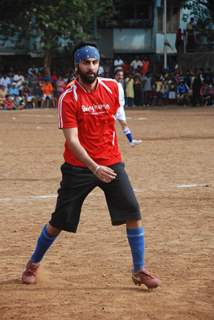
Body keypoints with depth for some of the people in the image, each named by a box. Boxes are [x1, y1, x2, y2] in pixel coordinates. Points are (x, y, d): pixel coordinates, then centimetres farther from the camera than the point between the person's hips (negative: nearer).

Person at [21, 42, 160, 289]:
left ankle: (139, 270, 5)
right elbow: (72, 141, -21)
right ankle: (33, 264, 26)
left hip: (111, 163, 3)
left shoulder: (112, 87, -1)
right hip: (79, 166, -3)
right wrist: (94, 167, -32)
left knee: (133, 213, -7)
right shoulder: (68, 98, -14)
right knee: (59, 222, 4)